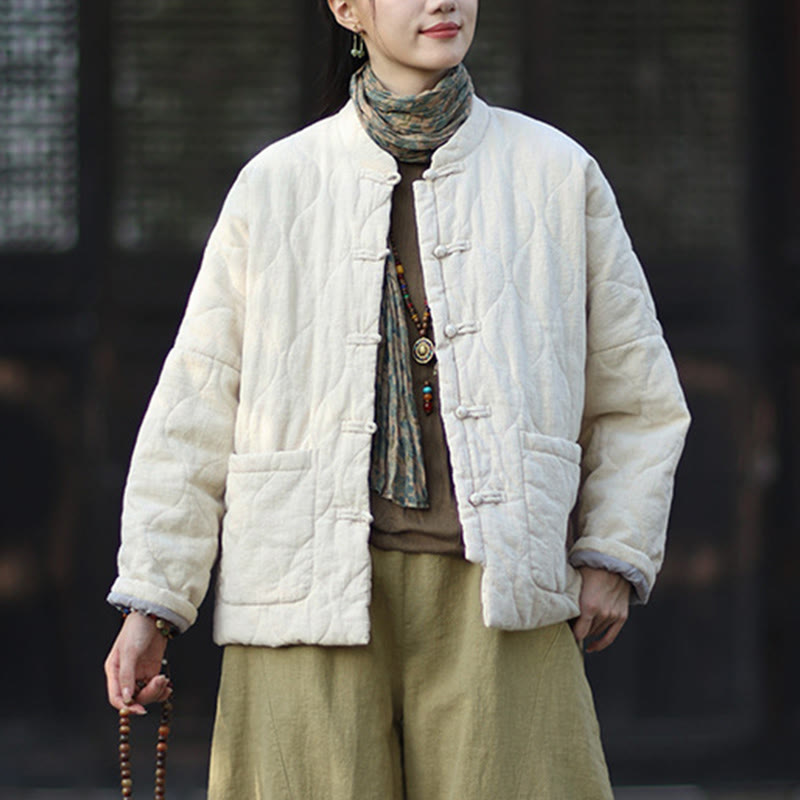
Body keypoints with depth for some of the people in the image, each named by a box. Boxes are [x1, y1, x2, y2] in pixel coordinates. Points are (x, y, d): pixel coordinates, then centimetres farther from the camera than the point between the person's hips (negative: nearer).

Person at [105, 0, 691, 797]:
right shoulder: (277, 184, 8)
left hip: (491, 602, 0)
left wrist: (614, 553, 6)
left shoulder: (556, 172, 9)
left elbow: (636, 397, 17)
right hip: (312, 596, 0)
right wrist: (148, 602, 4)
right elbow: (194, 410, 8)